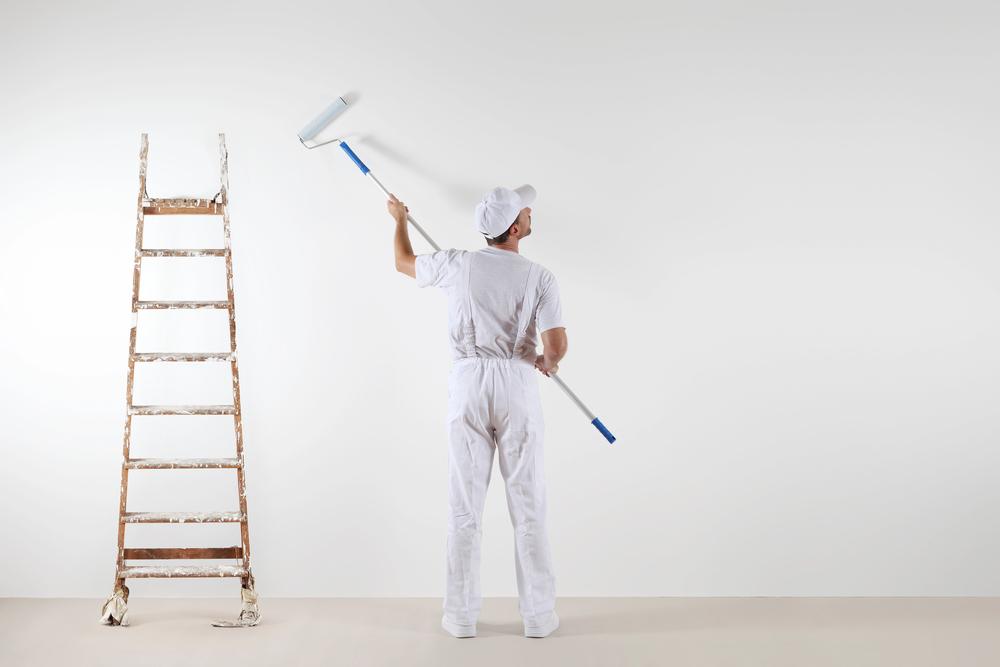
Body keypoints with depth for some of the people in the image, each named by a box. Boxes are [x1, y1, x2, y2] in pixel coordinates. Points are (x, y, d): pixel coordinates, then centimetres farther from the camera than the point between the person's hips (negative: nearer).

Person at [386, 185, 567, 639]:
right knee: (527, 507, 6)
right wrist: (547, 362, 14)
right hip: (517, 385, -1)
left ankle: (461, 615, 13)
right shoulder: (539, 277, -6)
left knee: (464, 506, 7)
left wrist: (399, 219, 37)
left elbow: (404, 263, 18)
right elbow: (557, 346, -11)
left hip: (468, 386, 2)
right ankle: (538, 615, 12)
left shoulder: (458, 264, -1)